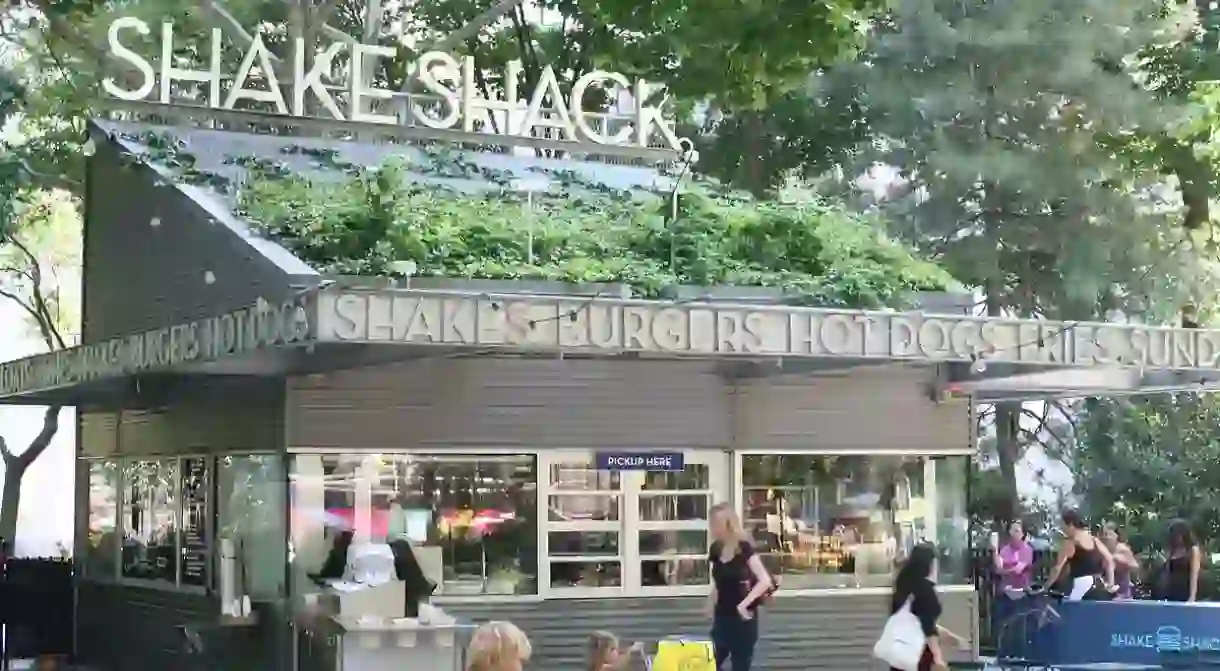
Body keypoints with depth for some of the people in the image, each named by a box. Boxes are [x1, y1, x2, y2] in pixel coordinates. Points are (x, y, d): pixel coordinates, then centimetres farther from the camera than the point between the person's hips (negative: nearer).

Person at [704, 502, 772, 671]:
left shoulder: (744, 548, -14)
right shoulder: (716, 549, 4)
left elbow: (765, 581, -20)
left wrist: (744, 604, -24)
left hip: (742, 619, -6)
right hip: (722, 617, 6)